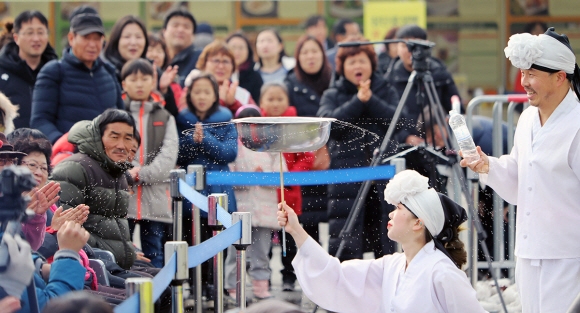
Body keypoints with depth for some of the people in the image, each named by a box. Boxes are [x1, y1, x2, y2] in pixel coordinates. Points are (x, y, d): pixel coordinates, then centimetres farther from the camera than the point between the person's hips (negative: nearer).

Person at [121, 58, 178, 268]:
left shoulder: (164, 119, 14)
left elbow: (169, 156, 1)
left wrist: (140, 174, -12)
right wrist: (125, 173, -18)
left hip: (155, 200, 2)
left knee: (154, 254, 5)